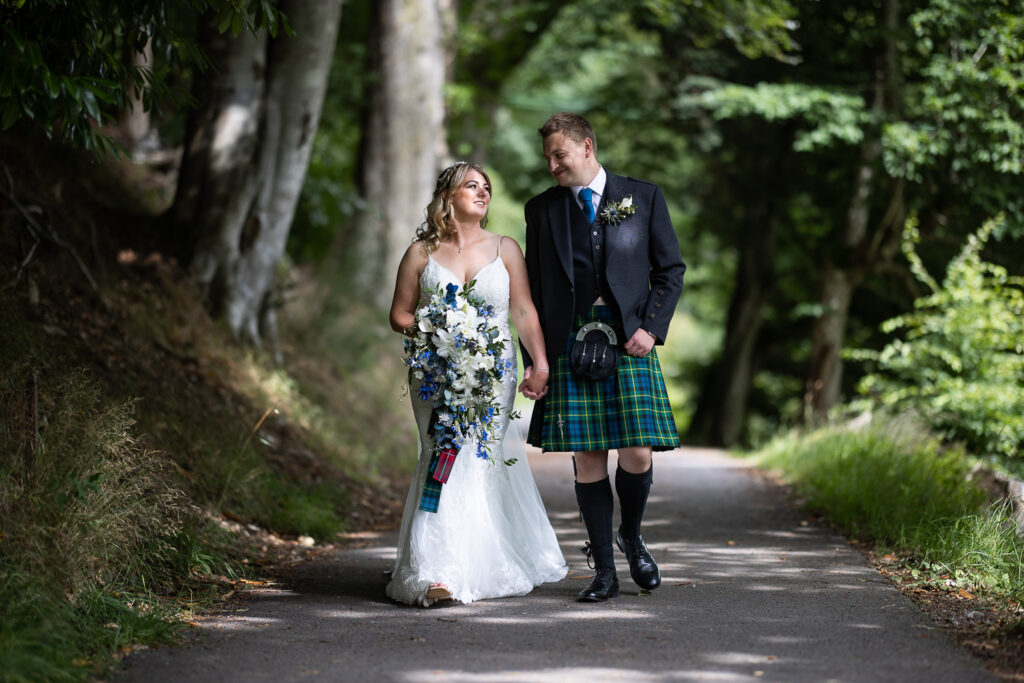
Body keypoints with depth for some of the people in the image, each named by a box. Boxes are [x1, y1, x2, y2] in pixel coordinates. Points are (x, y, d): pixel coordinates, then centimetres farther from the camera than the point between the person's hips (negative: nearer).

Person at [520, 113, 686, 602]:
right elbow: (534, 291, 12)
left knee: (637, 454, -9)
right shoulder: (541, 209, 11)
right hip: (569, 345, 1)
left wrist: (652, 328, -5)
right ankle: (604, 570, 7)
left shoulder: (643, 197, 7)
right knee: (587, 459, -1)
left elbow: (671, 269, 8)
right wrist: (533, 359, 5)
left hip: (630, 341, -1)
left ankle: (632, 536, 21)